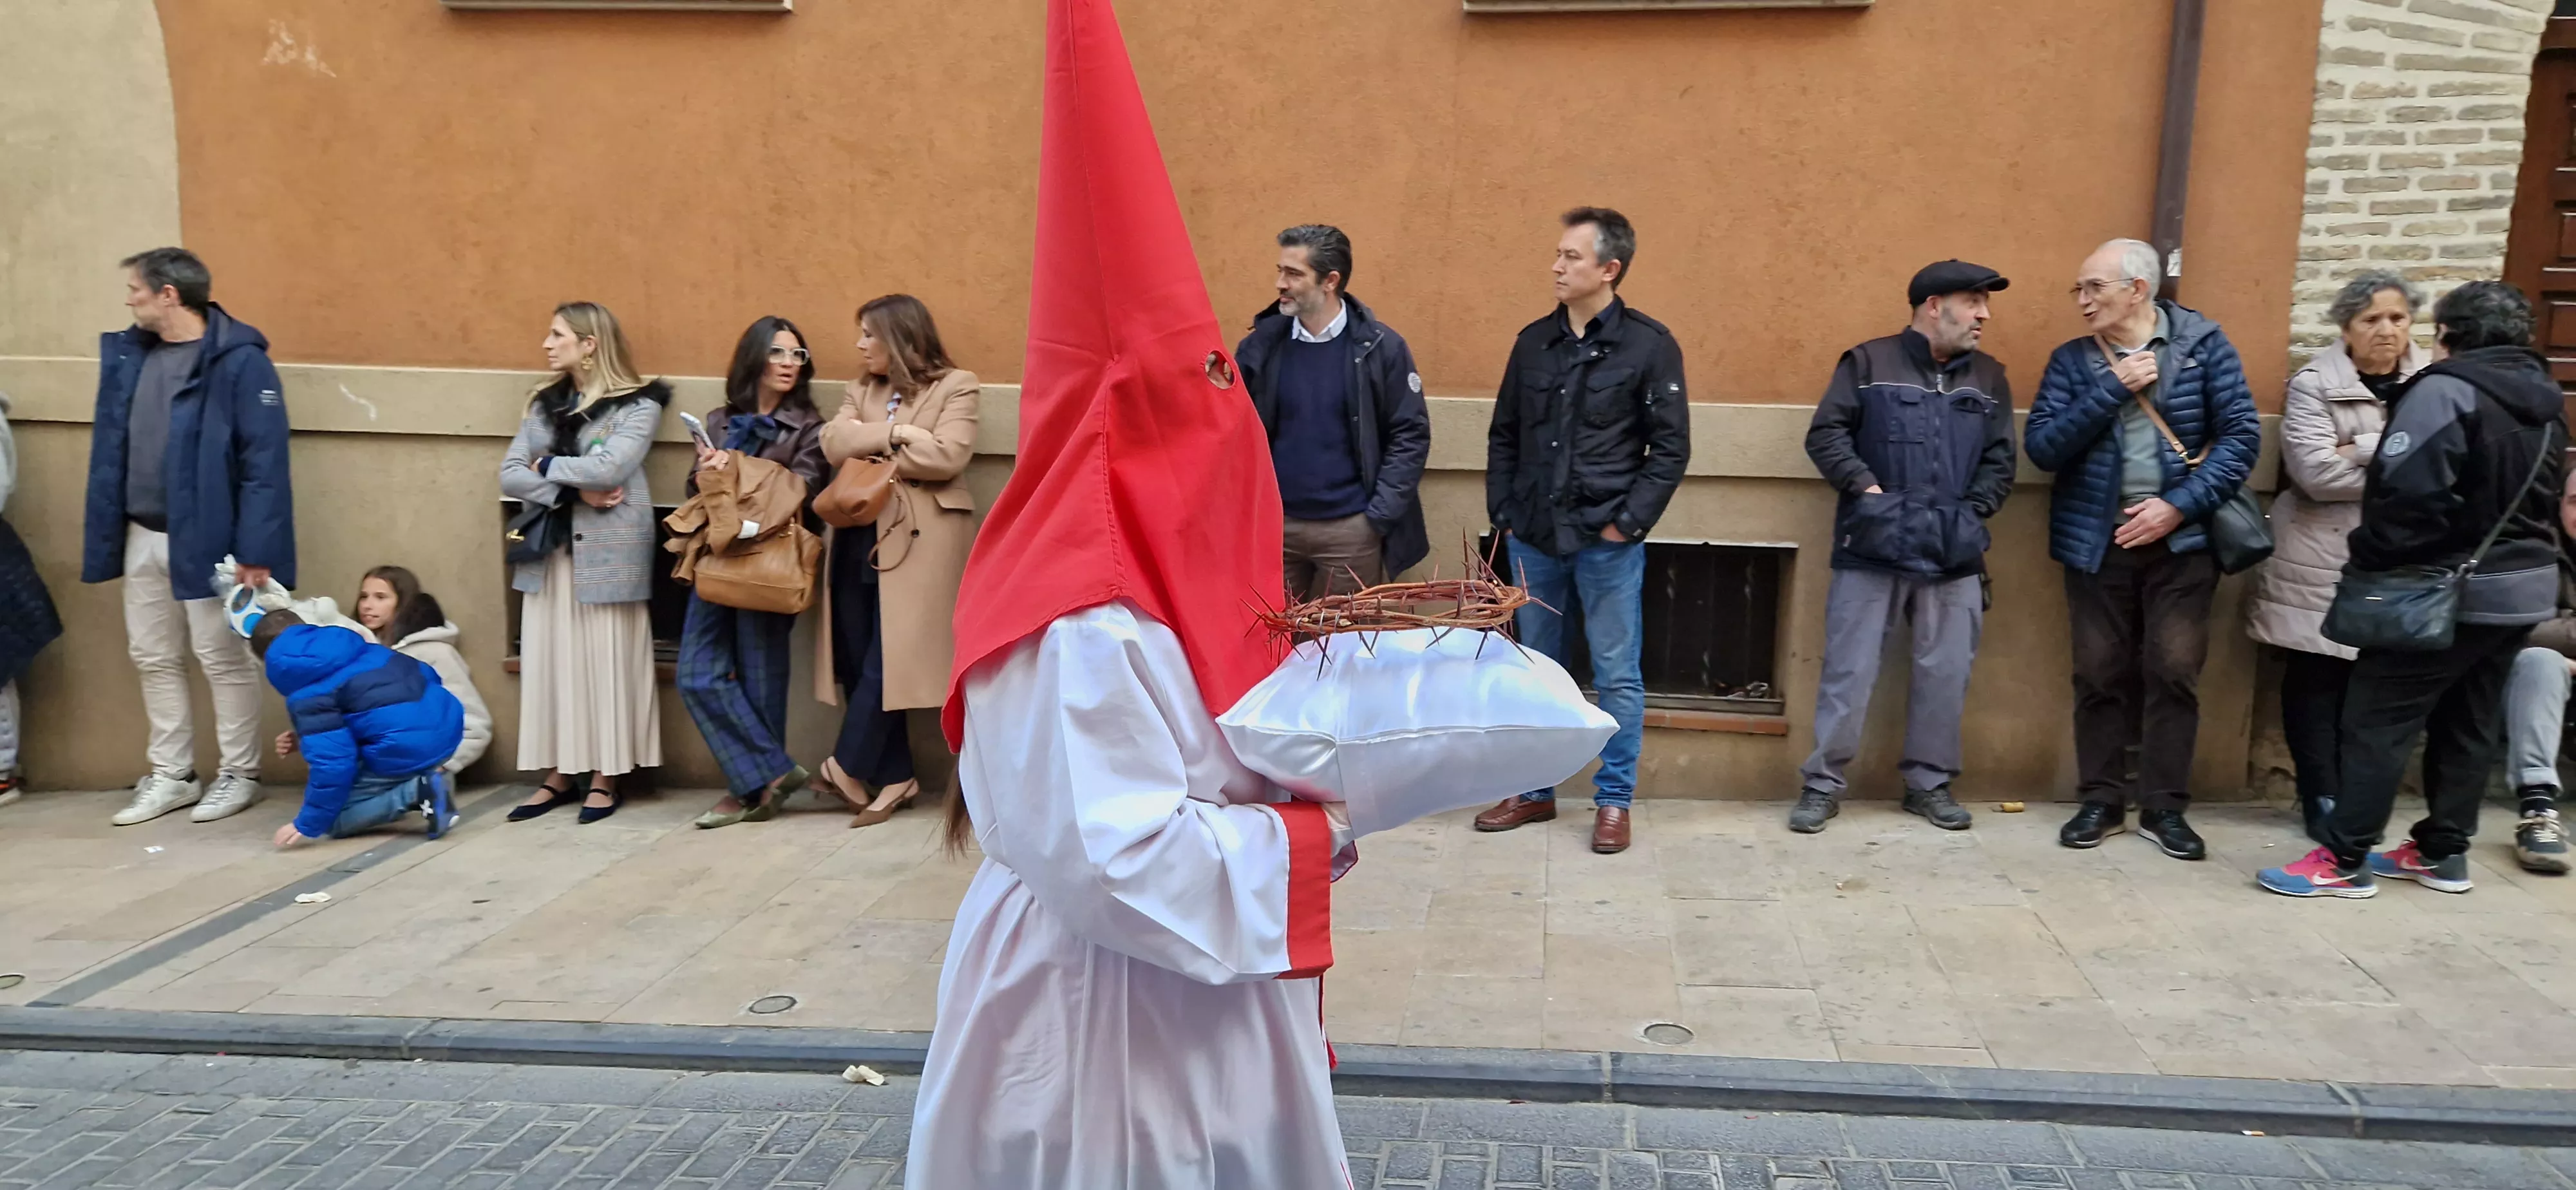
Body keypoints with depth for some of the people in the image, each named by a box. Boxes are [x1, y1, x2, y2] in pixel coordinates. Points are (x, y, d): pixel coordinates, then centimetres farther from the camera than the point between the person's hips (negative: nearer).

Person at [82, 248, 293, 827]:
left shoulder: (239, 361, -13)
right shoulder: (128, 354, 9)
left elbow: (264, 463, -17)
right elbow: (112, 450, 14)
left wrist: (256, 550, -21)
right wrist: (106, 535, 11)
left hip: (207, 540, -7)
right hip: (143, 539, 7)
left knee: (225, 660, 4)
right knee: (155, 660, 14)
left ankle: (239, 775, 17)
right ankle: (171, 775, 25)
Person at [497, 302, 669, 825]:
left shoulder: (638, 405, -4)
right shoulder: (545, 403, 14)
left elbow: (607, 470, -18)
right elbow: (510, 475, 4)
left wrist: (547, 465, -3)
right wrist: (574, 491, -10)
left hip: (608, 553, -5)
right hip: (548, 550, 6)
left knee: (606, 664, -1)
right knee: (548, 662, 6)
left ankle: (605, 780, 9)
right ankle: (559, 776, 15)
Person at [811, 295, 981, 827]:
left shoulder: (957, 386, 2)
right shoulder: (861, 388, 19)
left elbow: (946, 456, -12)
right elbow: (835, 443, 2)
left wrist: (872, 453, -4)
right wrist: (897, 434, -9)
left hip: (919, 537, -6)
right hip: (859, 535, 6)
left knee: (886, 658, -8)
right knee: (855, 659, 3)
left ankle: (848, 767, 3)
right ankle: (895, 775, 11)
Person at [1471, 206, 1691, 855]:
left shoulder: (1649, 345, -5)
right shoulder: (1534, 341, 7)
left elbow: (1670, 449, -5)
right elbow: (1504, 437, 13)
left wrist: (1630, 521, -11)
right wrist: (1502, 512, 5)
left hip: (1607, 542, -4)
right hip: (1534, 539, 4)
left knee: (1617, 675, 4)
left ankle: (1614, 800, 17)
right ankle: (1535, 791, 26)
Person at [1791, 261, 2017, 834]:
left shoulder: (1989, 378, 13)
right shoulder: (1869, 363, 1)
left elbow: (1999, 460, 12)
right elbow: (1826, 434, -3)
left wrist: (1972, 512, -1)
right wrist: (1865, 487, -13)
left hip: (1954, 554, 4)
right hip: (1872, 548, -4)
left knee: (1947, 671, 6)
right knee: (1850, 670, -1)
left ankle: (1929, 782, 22)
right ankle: (1822, 783, 9)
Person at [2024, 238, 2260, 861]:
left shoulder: (2204, 344, -1)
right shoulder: (2072, 360, 3)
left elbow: (2241, 434, -5)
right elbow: (2041, 446, -7)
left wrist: (2179, 505, -14)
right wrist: (2112, 390, -15)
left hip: (2181, 539, -1)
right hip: (2097, 539, 1)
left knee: (2174, 670, 0)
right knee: (2100, 672, 5)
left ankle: (2164, 805, 12)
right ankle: (2102, 800, 17)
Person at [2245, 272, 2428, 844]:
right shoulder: (2314, 384, -3)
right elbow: (2317, 472, -15)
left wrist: (2361, 451, -14)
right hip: (2319, 560, -3)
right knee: (2316, 683, 0)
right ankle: (2322, 802, 9)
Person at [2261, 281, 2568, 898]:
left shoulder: (2446, 389, -16)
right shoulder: (2546, 400, 11)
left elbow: (2409, 490, -23)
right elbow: (2544, 496, 18)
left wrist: (2372, 558, -12)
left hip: (2449, 589, -8)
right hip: (2524, 586, 9)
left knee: (2378, 719, -4)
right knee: (2471, 725, 15)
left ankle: (2344, 860, -2)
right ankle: (2444, 851, 23)